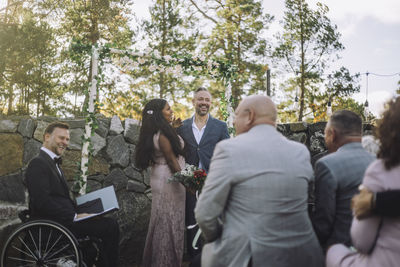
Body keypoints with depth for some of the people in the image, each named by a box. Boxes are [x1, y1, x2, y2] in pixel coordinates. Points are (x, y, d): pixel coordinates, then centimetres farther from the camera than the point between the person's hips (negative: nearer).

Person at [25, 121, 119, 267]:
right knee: (110, 226, -17)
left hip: (63, 220, 10)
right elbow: (42, 202, -22)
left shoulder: (53, 163, 21)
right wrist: (74, 216, -19)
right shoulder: (38, 164, -11)